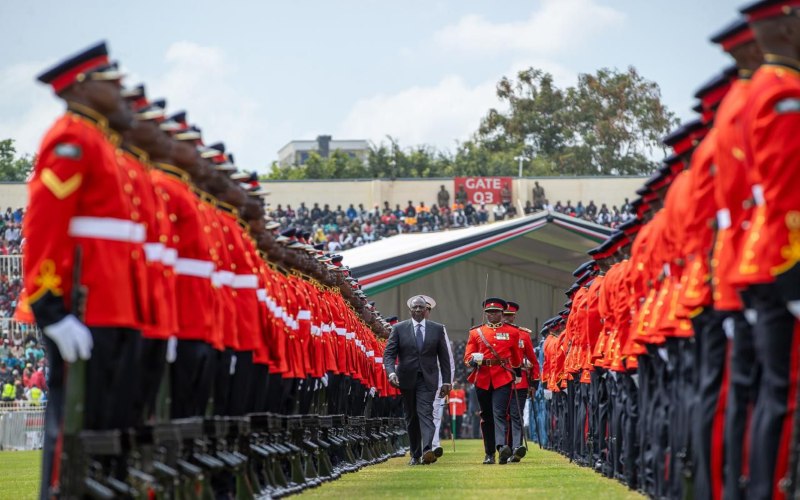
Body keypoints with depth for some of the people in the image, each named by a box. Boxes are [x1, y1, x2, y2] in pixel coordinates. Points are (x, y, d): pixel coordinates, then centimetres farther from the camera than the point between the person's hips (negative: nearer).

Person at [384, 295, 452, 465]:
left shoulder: (437, 329, 5)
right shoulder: (399, 328, 3)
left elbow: (444, 357, 8)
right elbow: (389, 353, -2)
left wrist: (446, 381, 3)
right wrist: (391, 372, -19)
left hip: (427, 379, -1)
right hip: (407, 379, 1)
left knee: (425, 413, -17)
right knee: (411, 417, 8)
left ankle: (427, 450, -30)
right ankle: (415, 455, 16)